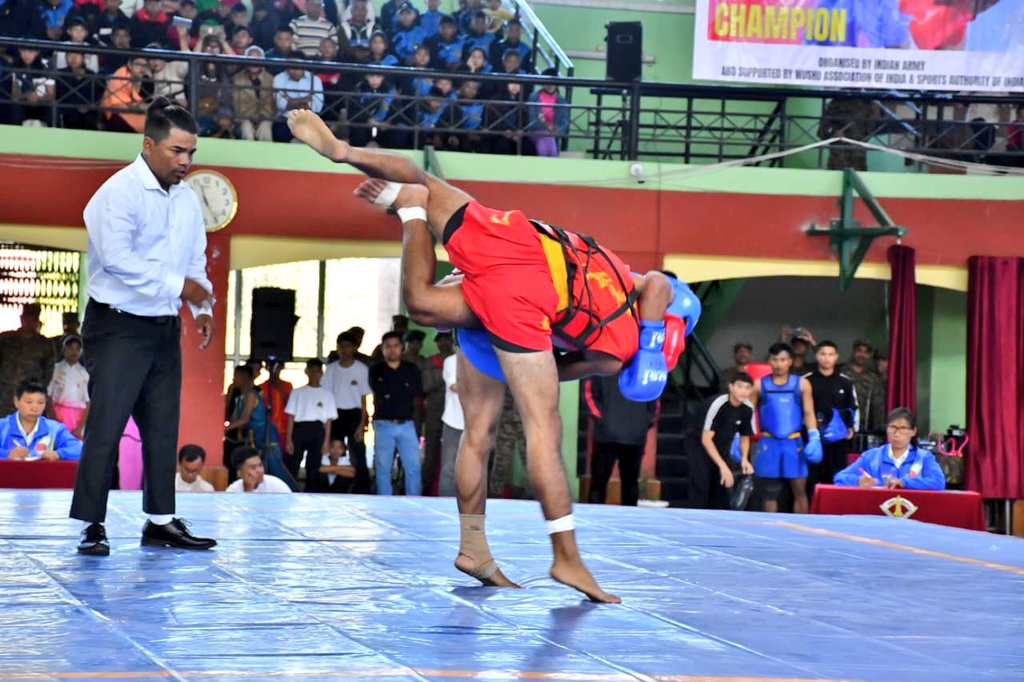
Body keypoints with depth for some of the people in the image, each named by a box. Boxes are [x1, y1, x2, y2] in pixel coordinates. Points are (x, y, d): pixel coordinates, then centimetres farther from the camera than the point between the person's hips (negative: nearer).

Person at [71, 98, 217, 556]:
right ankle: (91, 525, -4)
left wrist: (203, 307, 2)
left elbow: (195, 261, 19)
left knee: (163, 426, 10)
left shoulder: (187, 199, 12)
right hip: (119, 326, -8)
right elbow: (117, 258, -24)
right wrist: (178, 286, -22)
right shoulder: (119, 192, -13)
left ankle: (160, 520, 17)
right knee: (106, 425, -8)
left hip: (164, 328, 8)